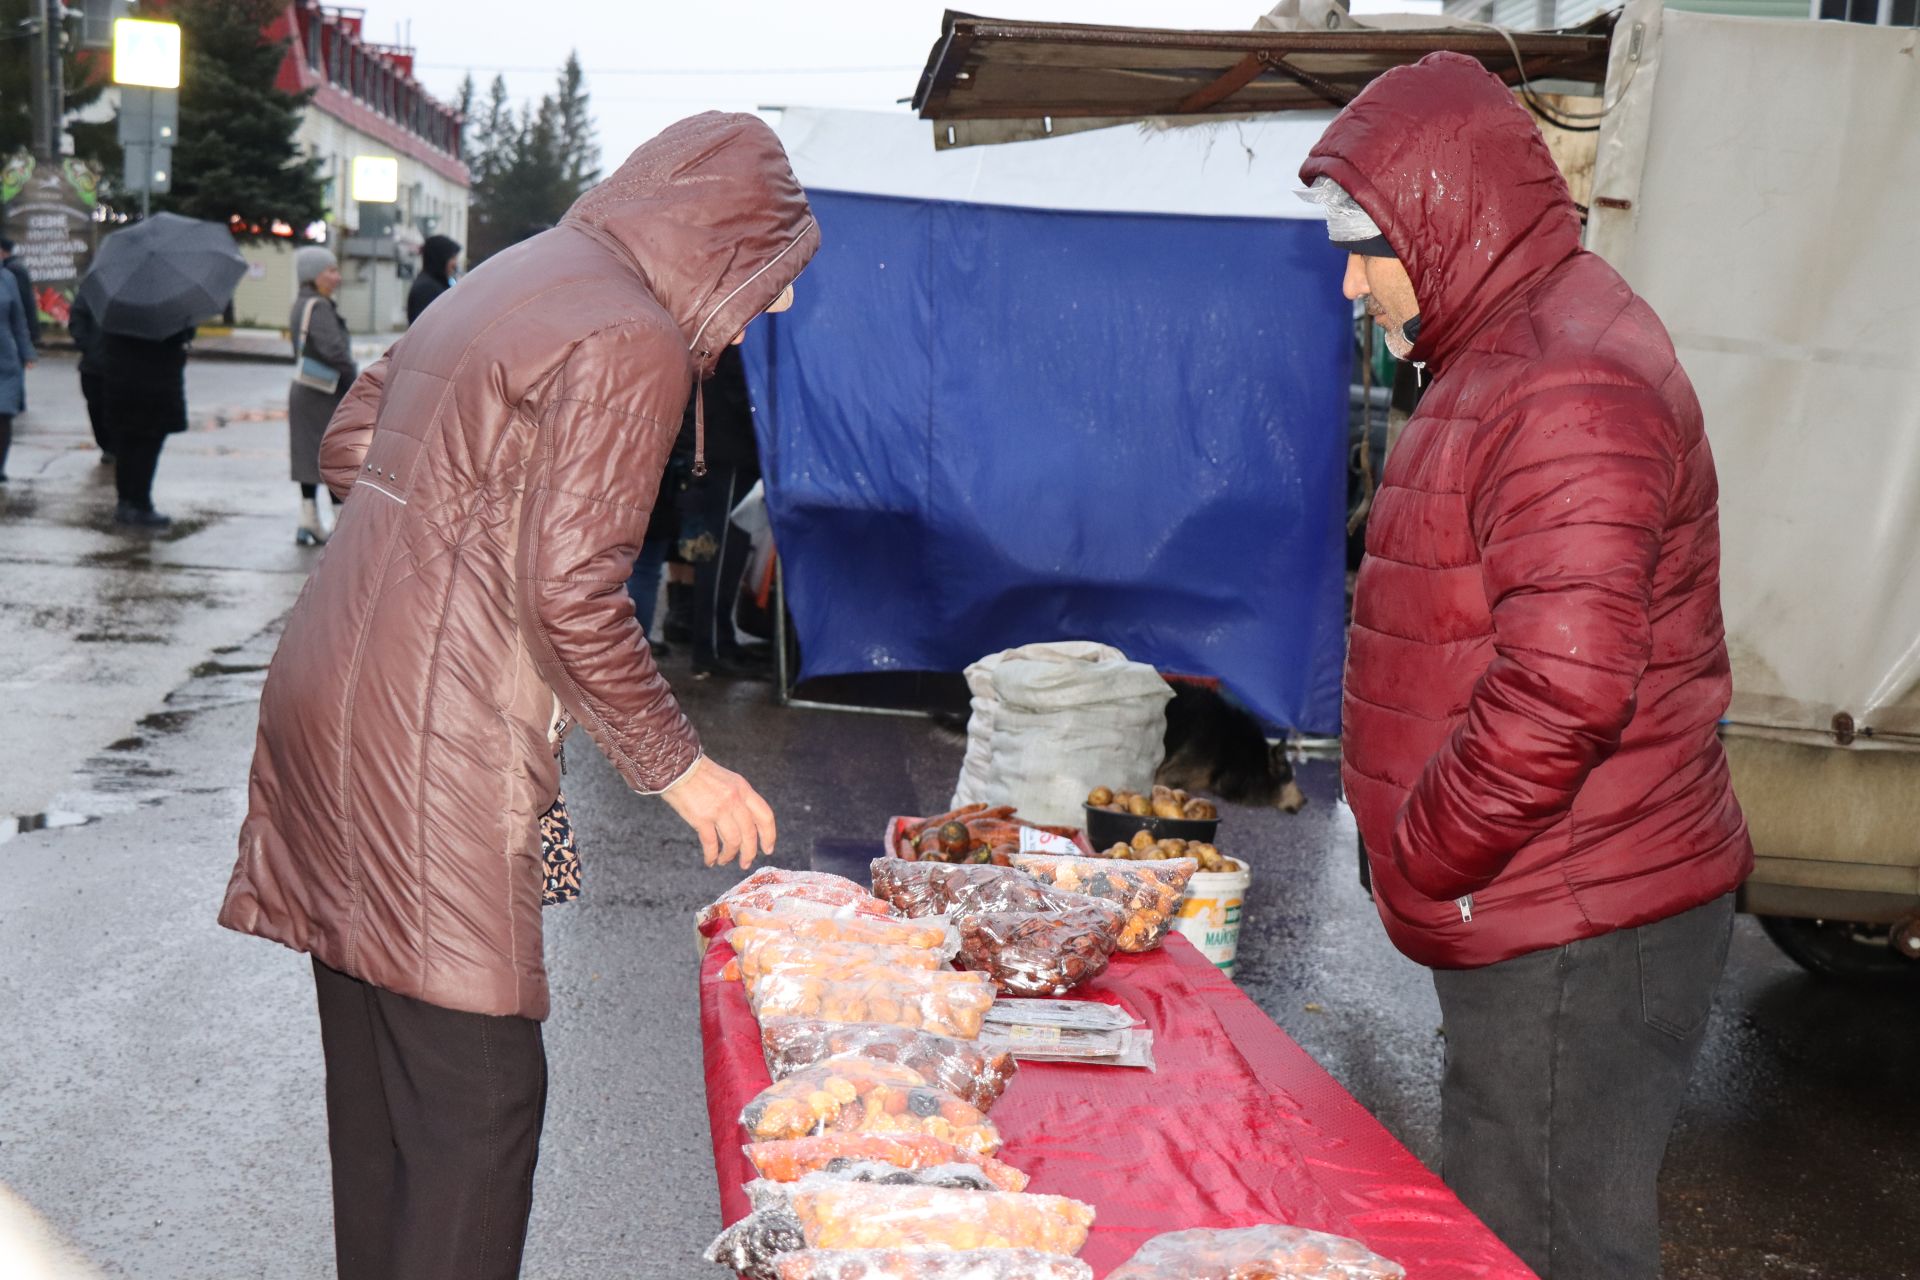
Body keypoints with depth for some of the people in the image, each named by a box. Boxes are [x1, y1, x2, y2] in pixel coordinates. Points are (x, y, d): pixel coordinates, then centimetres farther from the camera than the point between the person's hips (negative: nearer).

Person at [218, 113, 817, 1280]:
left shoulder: (514, 278, 15)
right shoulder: (632, 345, -13)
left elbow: (349, 448, 20)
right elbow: (572, 593, -19)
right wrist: (676, 765, -9)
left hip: (330, 701, 10)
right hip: (432, 748, -10)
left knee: (379, 1073, 19)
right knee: (478, 1091, -3)